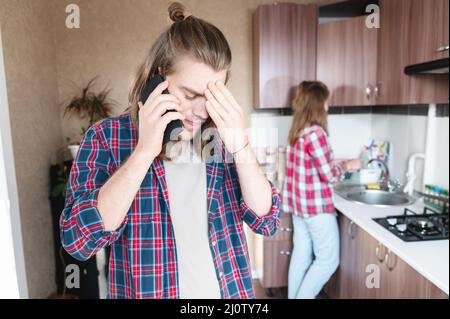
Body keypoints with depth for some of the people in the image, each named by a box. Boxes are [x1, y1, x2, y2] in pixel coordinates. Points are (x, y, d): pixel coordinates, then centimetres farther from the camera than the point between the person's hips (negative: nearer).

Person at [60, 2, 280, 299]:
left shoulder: (222, 137, -7)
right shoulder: (107, 136, -12)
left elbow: (267, 220, -10)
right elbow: (78, 239, -20)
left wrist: (240, 145, -24)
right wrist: (144, 151, -28)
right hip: (148, 291, -2)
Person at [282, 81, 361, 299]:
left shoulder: (296, 131, 7)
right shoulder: (315, 132, -20)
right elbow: (329, 175, -17)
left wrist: (338, 164, 15)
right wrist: (347, 165, 0)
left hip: (298, 203, 9)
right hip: (316, 206, -9)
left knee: (301, 255, 17)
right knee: (328, 260, 6)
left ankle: (293, 297, 28)